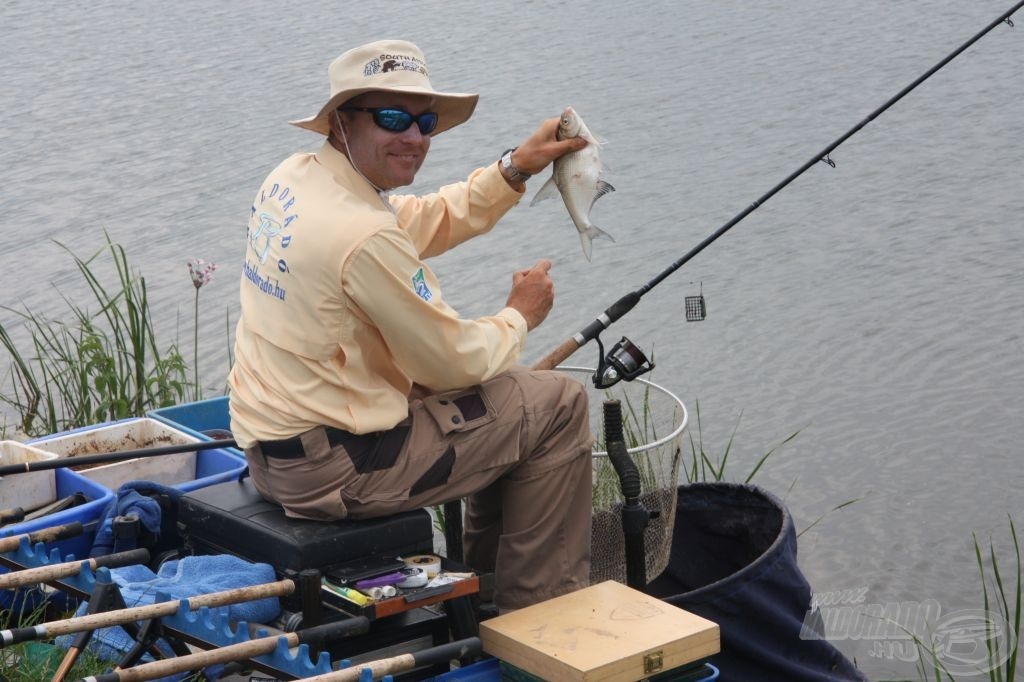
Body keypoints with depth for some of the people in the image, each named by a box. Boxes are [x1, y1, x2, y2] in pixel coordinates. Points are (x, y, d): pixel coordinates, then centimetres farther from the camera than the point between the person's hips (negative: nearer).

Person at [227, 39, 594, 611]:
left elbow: (426, 223, 16)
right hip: (326, 466, -10)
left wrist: (516, 168, 10)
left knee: (504, 388, 28)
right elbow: (453, 362, -15)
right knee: (558, 404, 1)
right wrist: (521, 316, 3)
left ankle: (491, 579, 41)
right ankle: (542, 609, 13)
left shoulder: (295, 177, 3)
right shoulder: (363, 235, -26)